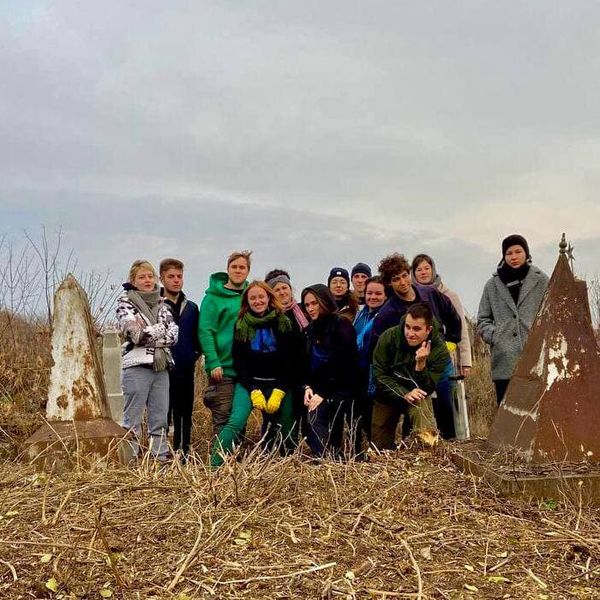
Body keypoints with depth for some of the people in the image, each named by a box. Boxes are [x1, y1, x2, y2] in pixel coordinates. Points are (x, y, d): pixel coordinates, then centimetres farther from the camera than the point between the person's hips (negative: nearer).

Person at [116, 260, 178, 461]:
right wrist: (160, 331, -6)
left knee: (160, 419, 8)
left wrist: (147, 332, -6)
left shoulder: (161, 304, 17)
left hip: (161, 367, 5)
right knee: (132, 420, -2)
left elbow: (173, 334, 3)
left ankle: (161, 459, 15)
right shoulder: (125, 302, 3)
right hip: (137, 367, -5)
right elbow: (135, 333, -14)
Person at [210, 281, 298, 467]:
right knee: (236, 422, -20)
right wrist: (253, 390, -9)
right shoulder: (241, 325, 3)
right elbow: (239, 362, 1)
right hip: (249, 382, -1)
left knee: (284, 429, 0)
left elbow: (290, 361, -1)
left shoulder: (283, 323, 2)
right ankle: (214, 465, -21)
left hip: (279, 385, 1)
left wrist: (279, 391, -10)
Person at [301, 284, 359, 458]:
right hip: (318, 389, 7)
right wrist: (308, 387, -4)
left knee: (314, 419, -22)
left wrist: (323, 393, -17)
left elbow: (342, 364, -16)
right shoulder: (311, 329, 13)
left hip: (340, 388, -7)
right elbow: (307, 361, 13)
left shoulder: (341, 325, -9)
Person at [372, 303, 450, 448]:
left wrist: (421, 364, -40)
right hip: (388, 396, 1)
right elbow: (379, 375, -18)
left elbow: (426, 390, -22)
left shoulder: (439, 350, -22)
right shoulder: (388, 337, -21)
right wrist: (404, 394, -31)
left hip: (417, 395, -1)